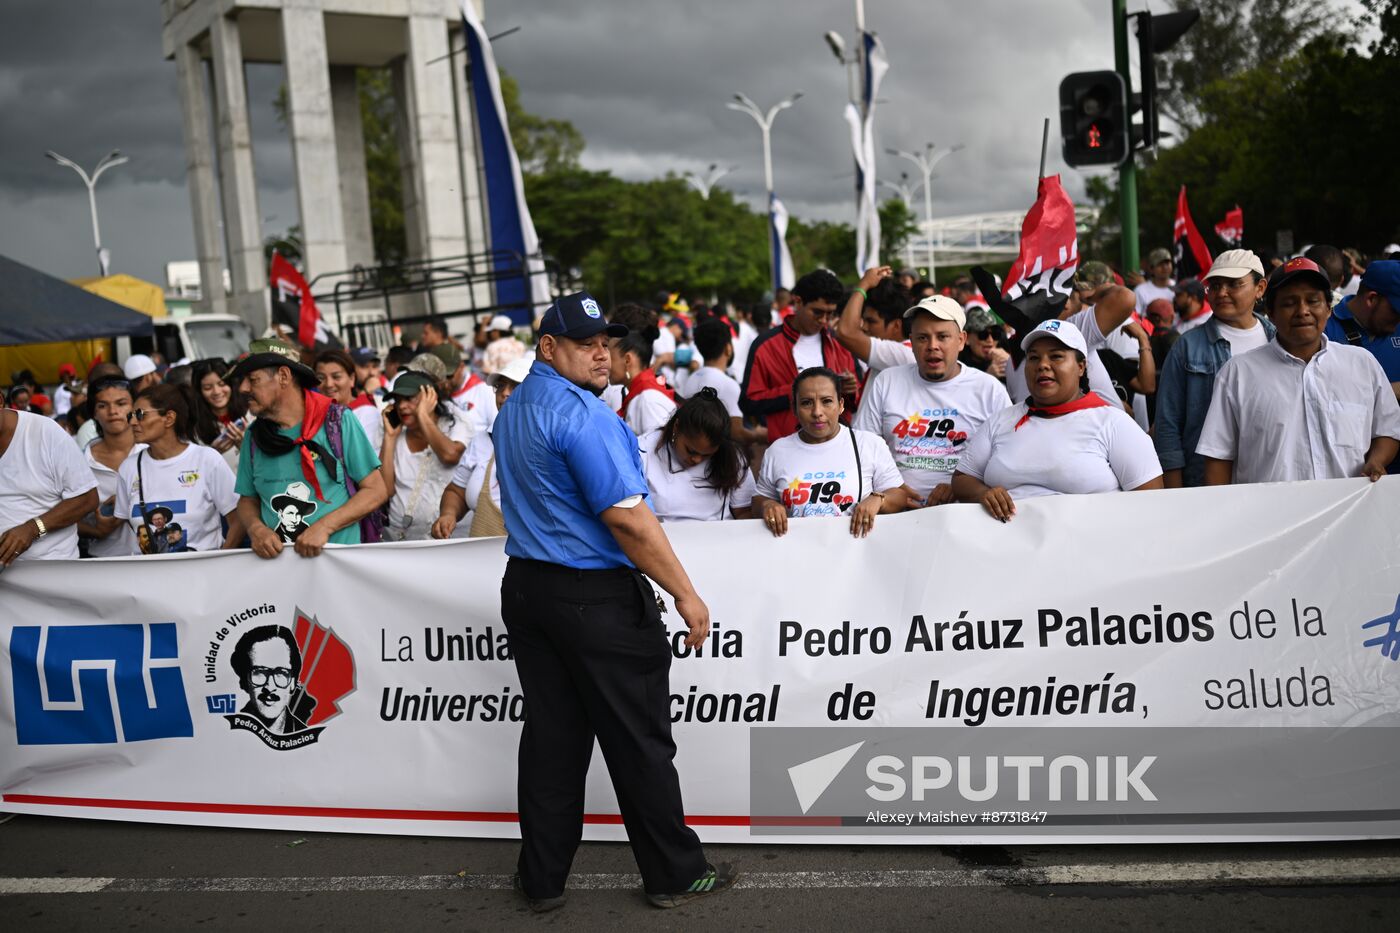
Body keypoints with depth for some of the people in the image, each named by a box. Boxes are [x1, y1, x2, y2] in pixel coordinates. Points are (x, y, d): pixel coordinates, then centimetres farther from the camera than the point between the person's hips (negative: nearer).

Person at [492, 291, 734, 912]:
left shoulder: (512, 410, 13)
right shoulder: (580, 413, -18)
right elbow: (627, 518, -22)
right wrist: (686, 595, -16)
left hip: (525, 584, 8)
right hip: (597, 597, -8)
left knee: (551, 735, 13)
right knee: (639, 740, 4)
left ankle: (543, 879, 21)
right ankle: (675, 875, 16)